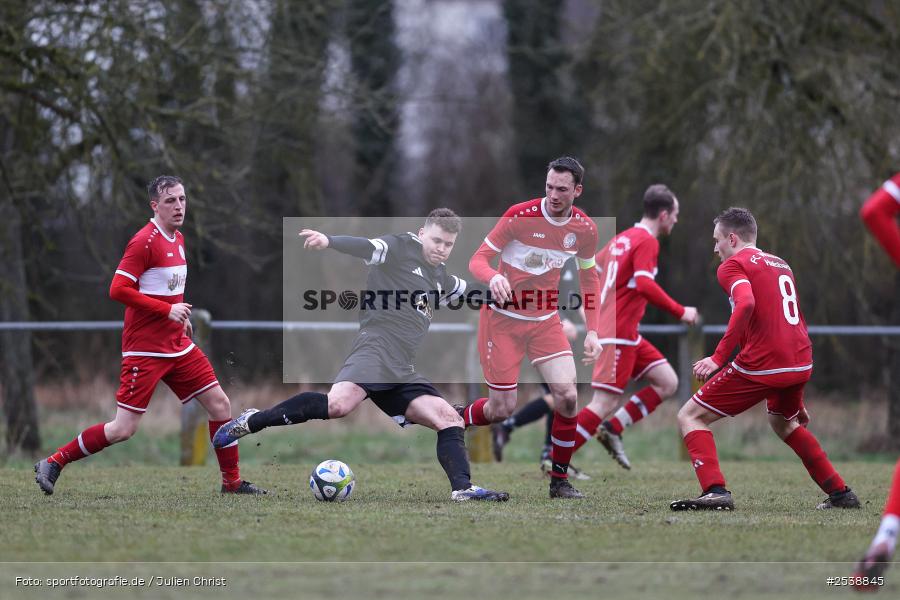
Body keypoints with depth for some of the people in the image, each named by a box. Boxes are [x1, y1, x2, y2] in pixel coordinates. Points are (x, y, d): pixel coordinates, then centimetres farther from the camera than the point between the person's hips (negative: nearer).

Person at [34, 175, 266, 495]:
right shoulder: (144, 241, -15)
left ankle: (232, 481, 16)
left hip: (178, 346, 8)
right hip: (145, 349, -8)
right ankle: (52, 463, 4)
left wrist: (181, 315, 12)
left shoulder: (178, 240, 12)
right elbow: (118, 289, -21)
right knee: (123, 429, -9)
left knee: (220, 405, 5)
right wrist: (168, 310, -21)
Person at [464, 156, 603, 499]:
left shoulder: (584, 229, -4)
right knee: (502, 408, -7)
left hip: (545, 320, 3)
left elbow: (589, 278, 12)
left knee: (567, 395, -14)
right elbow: (478, 259, -13)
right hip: (503, 317, -3)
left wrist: (592, 331, 4)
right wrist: (493, 277, -37)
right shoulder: (520, 216, -16)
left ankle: (559, 480, 1)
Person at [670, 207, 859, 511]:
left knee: (690, 417, 1)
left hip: (762, 363, -8)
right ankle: (841, 493, 32)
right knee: (783, 422, 36)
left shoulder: (733, 265, 1)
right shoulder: (781, 264, 25)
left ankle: (715, 491, -18)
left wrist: (718, 358, -24)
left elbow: (746, 304, -21)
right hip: (801, 361, 8)